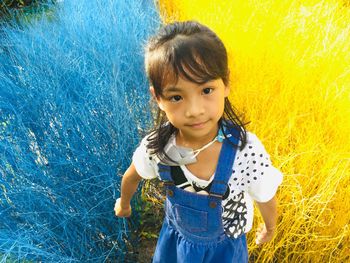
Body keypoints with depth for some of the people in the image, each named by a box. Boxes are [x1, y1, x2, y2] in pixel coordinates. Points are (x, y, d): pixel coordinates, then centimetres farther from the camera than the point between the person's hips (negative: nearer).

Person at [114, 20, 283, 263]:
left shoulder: (247, 151, -34)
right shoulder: (155, 147, -27)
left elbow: (265, 198, -12)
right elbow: (132, 177, -3)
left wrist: (270, 228, 7)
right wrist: (124, 204, 16)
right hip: (176, 237, 2)